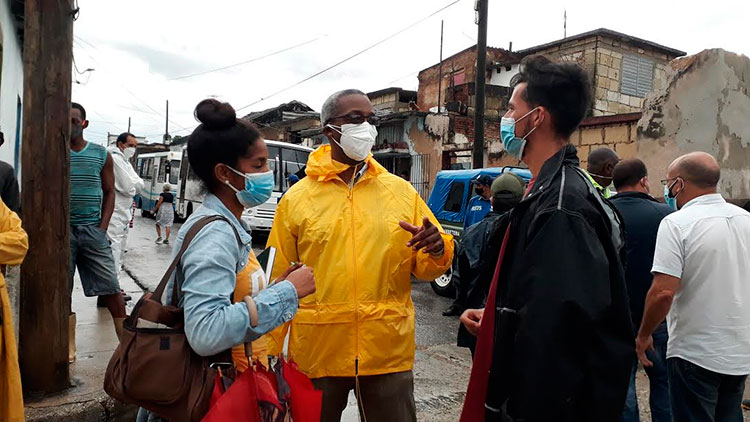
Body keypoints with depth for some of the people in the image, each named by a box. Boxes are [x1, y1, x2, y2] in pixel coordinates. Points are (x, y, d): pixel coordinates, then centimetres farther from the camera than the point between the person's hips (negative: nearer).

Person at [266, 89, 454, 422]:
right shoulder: (296, 198, -1)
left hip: (389, 352, 1)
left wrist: (437, 252, -17)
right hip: (316, 354, 0)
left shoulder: (402, 191, 3)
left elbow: (425, 268, 6)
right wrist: (268, 356, 0)